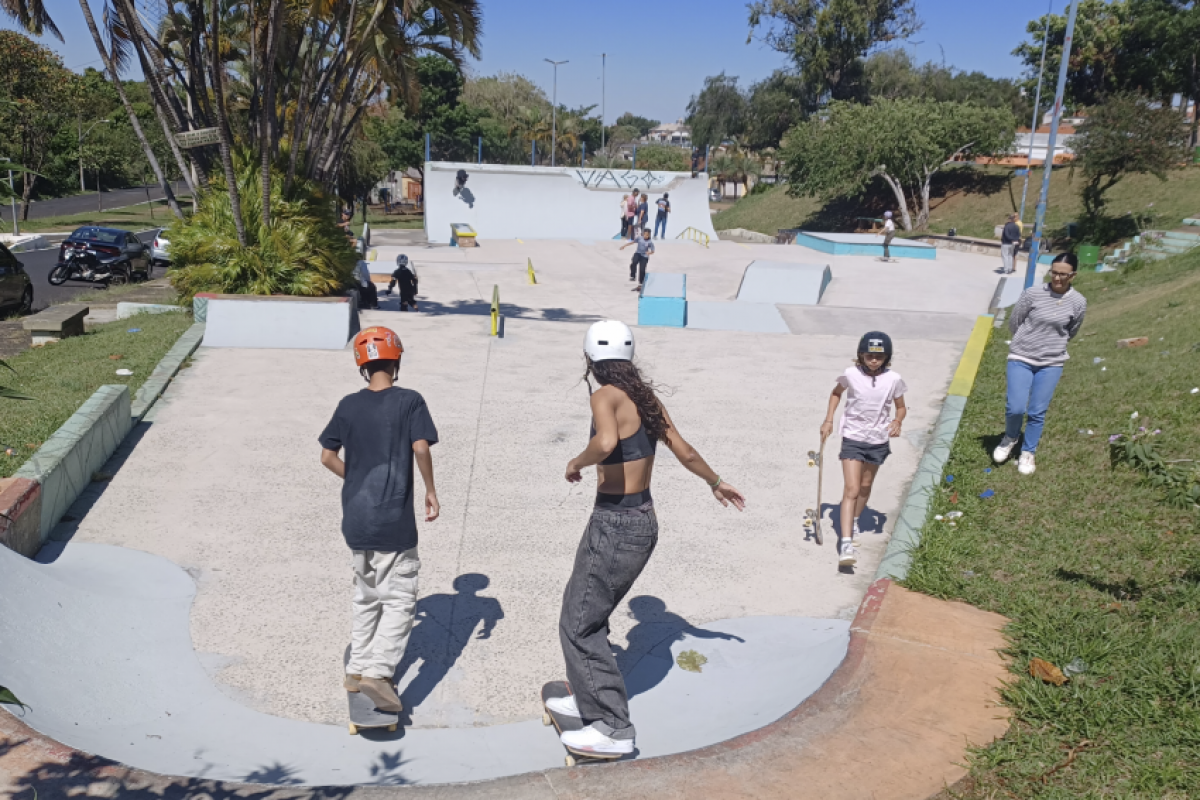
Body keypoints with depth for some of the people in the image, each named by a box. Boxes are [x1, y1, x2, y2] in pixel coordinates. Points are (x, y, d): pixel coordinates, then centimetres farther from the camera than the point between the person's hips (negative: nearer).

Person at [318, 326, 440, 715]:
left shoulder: (349, 405, 5)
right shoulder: (409, 401, -7)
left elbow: (328, 456, 7)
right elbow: (420, 447, -17)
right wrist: (430, 491, -6)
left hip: (355, 519, 5)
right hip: (394, 519, -5)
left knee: (366, 595, 20)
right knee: (399, 599, 2)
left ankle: (358, 668, 27)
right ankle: (378, 671, -11)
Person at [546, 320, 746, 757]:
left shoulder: (607, 395, -15)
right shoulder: (647, 397, 7)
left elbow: (606, 443, -36)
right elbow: (685, 451, 14)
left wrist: (577, 462, -15)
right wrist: (717, 483, 30)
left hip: (615, 525, -9)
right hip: (643, 520, 9)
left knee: (579, 625, 2)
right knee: (588, 613, 23)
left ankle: (613, 728, 8)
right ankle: (589, 699, 37)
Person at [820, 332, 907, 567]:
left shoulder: (893, 379, -10)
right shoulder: (851, 375, -11)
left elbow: (901, 407, 4)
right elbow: (836, 393, 9)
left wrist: (897, 421, -17)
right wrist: (828, 420, 2)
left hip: (878, 440, 2)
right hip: (853, 438, -2)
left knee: (865, 486, 20)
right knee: (851, 490, -13)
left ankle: (854, 521, 46)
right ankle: (846, 543, -18)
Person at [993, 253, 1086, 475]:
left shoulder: (1078, 303, -5)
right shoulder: (1033, 293, -11)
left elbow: (1071, 332, 13)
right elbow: (1014, 322, 2)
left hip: (1051, 364, 1)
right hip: (1021, 358, -1)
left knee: (1037, 413, 5)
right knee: (1015, 408, -9)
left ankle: (1027, 453, 24)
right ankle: (1010, 439, 23)